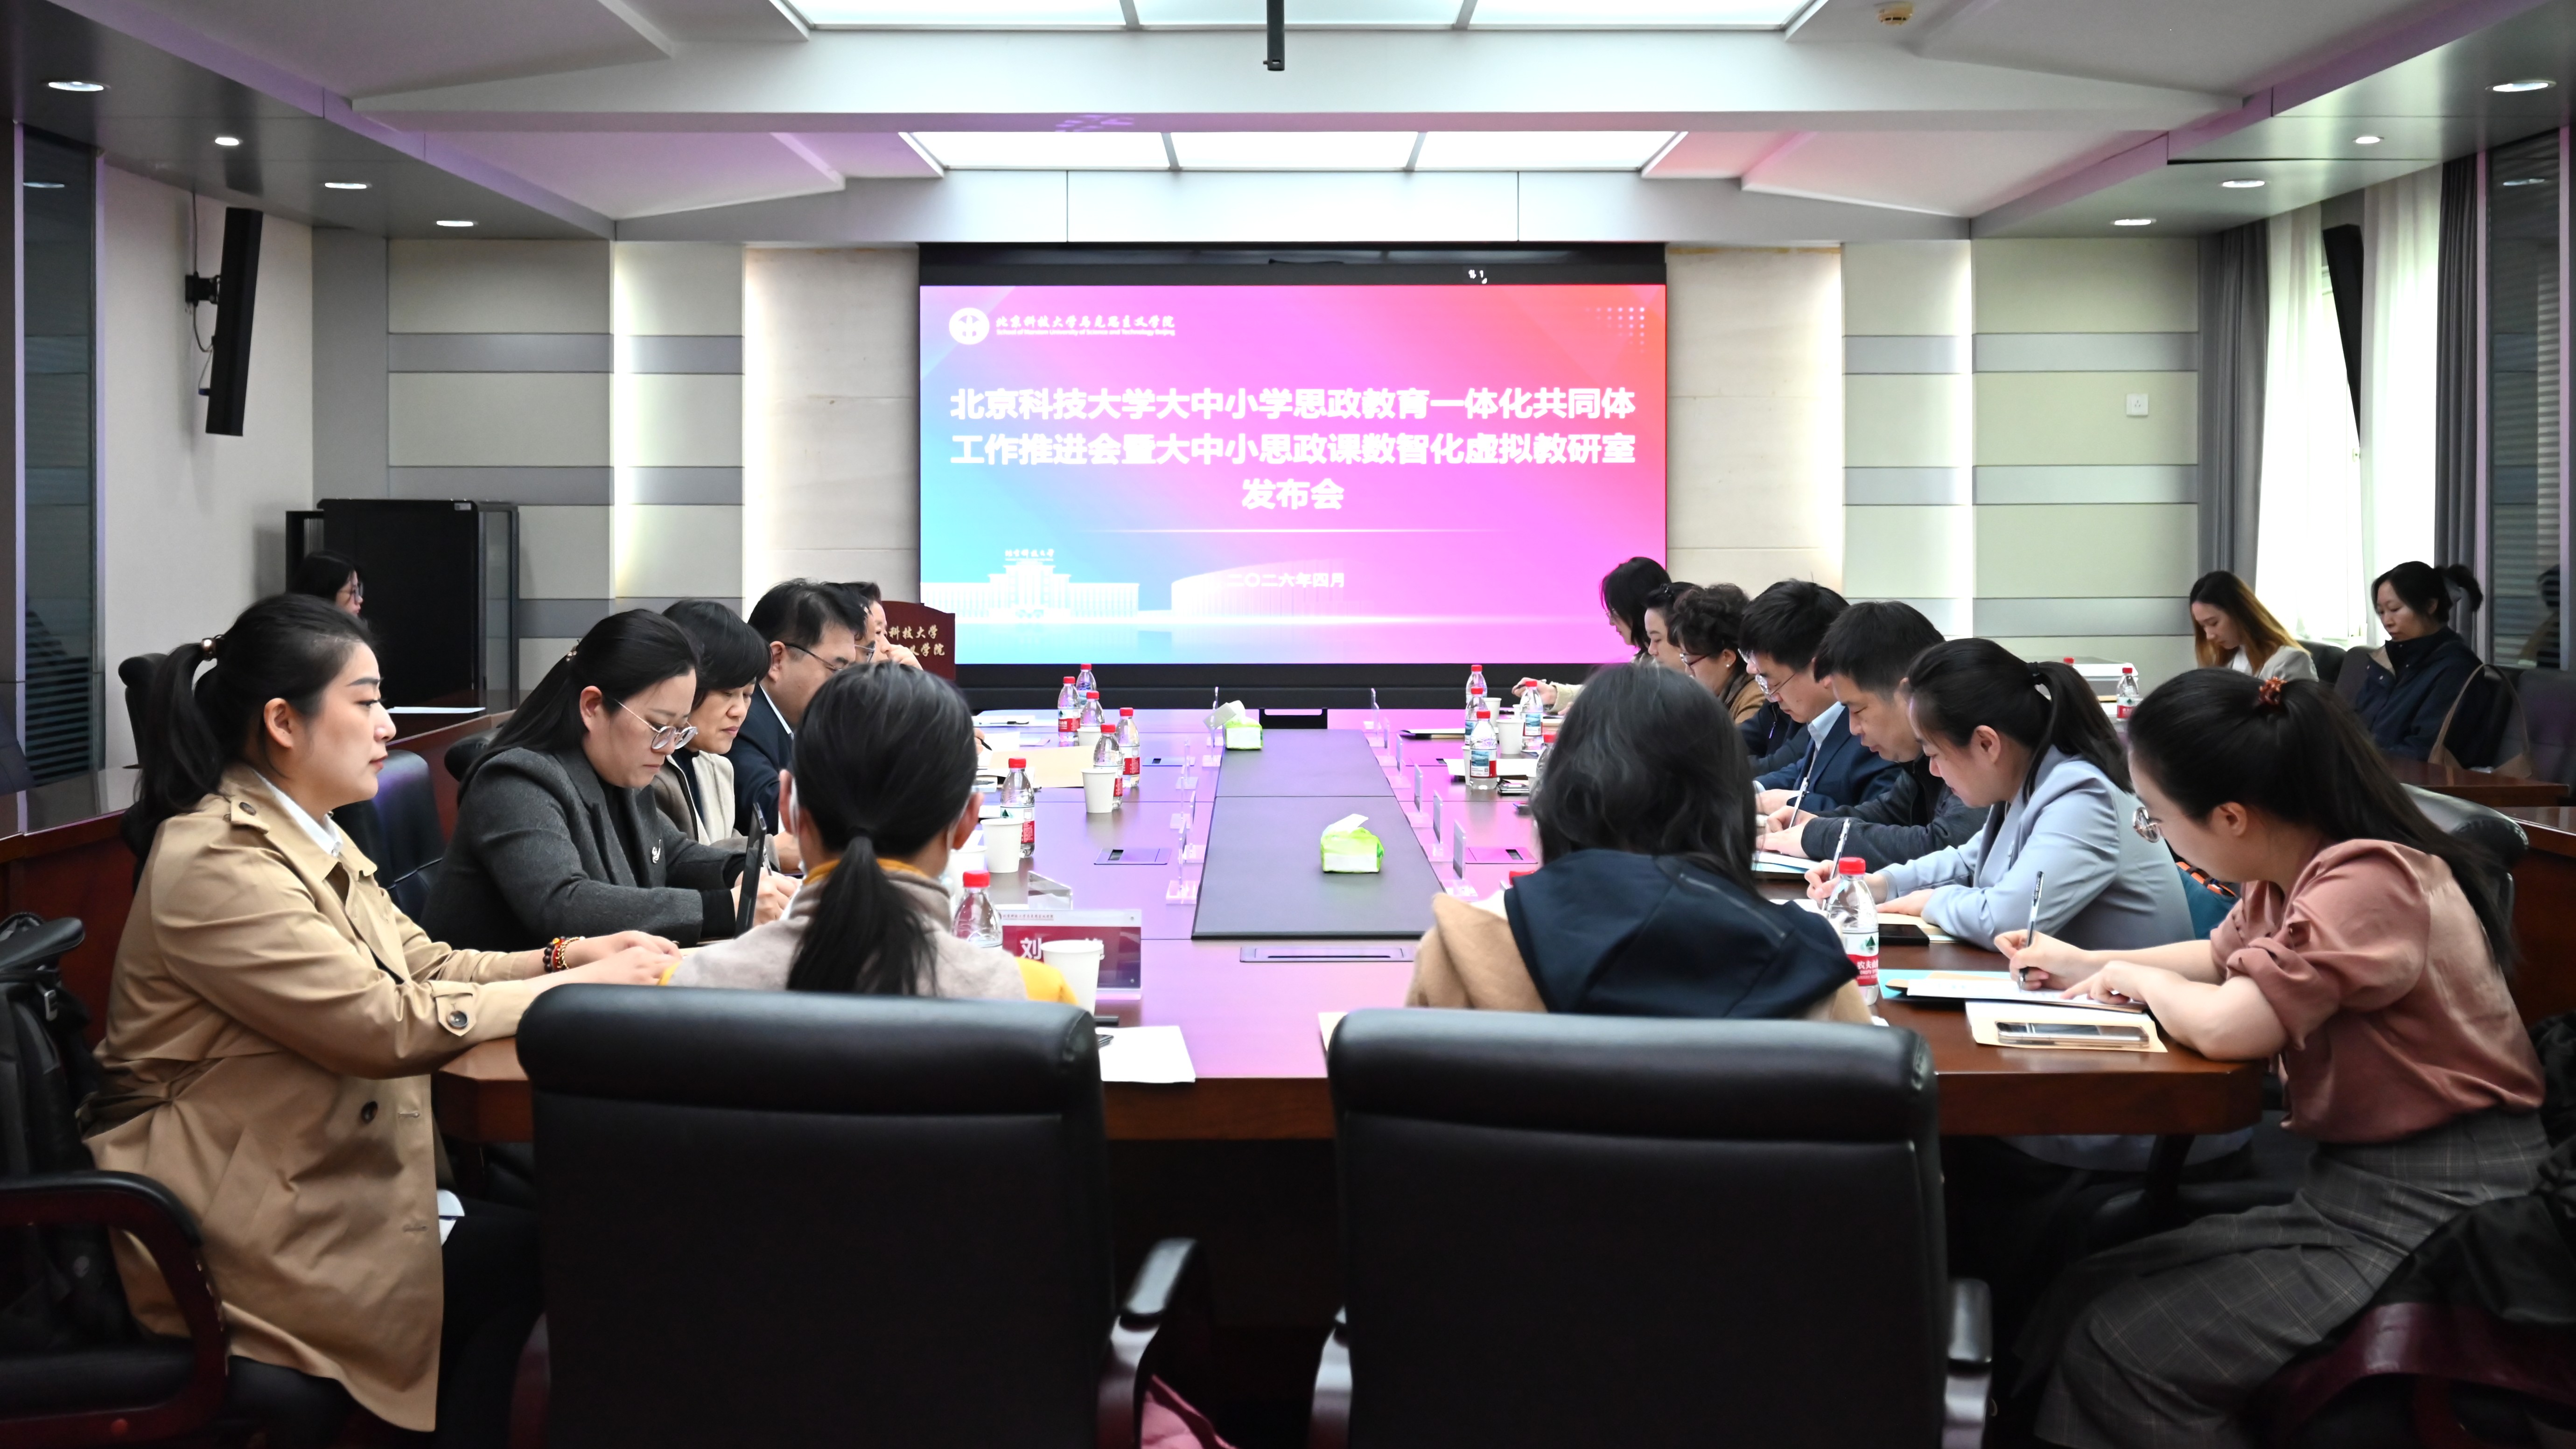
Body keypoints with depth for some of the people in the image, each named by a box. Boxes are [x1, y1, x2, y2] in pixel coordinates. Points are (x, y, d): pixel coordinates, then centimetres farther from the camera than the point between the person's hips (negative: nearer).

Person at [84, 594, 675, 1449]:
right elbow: (386, 1024, -23)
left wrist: (565, 956, -4)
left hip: (313, 1175, 9)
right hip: (239, 1230, -9)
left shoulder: (311, 841, 10)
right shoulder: (217, 865, -20)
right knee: (522, 1254, -16)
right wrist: (575, 990, -16)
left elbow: (421, 962, 11)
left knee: (535, 1221, -6)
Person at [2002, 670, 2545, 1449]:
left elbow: (2229, 1024, -33)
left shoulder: (2367, 882, -23)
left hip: (2434, 1218, -9)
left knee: (2125, 1350, -14)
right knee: (2080, 1299, 0)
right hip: (2350, 1187, 9)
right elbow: (2224, 958, 29)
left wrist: (2143, 979, -11)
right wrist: (2092, 966, 16)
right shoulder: (2290, 874, 5)